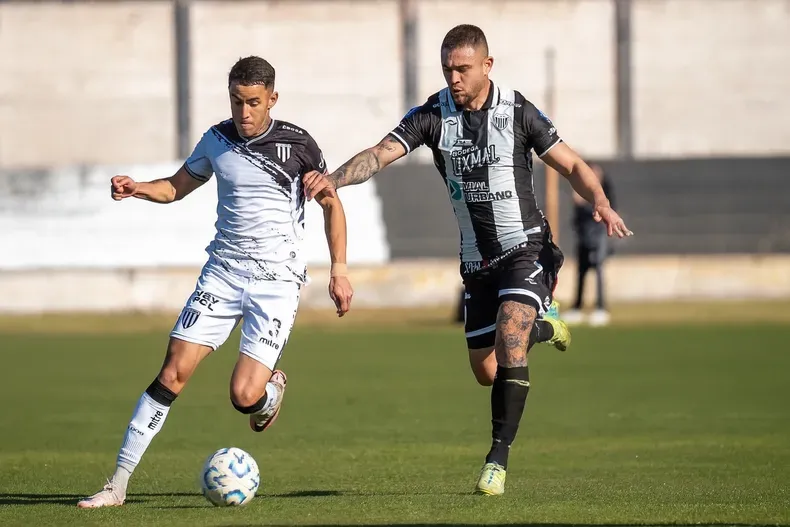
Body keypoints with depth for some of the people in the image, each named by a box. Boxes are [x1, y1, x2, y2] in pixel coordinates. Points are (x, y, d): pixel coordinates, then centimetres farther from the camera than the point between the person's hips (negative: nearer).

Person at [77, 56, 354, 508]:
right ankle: (119, 483, -7)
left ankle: (272, 390, 25)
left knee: (244, 395, -15)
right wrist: (136, 189, -1)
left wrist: (339, 270, 0)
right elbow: (177, 187, 20)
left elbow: (331, 203, 6)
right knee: (174, 372, -9)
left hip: (277, 280, -3)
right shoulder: (217, 141, 4)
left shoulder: (296, 144, -6)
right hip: (223, 272, 3)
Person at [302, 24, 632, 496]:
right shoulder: (433, 114, -5)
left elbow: (572, 165, -3)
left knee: (509, 341, -25)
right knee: (487, 372, 11)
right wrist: (334, 179, -35)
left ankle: (498, 459, -20)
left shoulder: (517, 112, -10)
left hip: (525, 249, -4)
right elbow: (381, 154, -16)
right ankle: (538, 330, 45)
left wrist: (601, 204, -23)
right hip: (477, 260, 4)